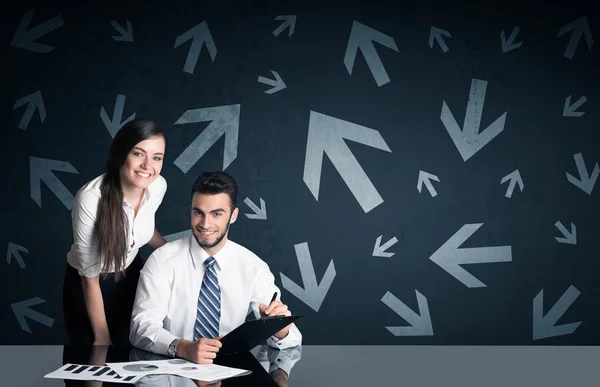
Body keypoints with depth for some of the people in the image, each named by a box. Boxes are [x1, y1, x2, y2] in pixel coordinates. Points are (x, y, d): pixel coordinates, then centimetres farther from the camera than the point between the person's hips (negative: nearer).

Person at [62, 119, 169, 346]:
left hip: (131, 275, 4)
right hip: (88, 286, -4)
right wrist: (102, 338, -15)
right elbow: (90, 278, -23)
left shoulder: (158, 186, -19)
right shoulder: (91, 199, -35)